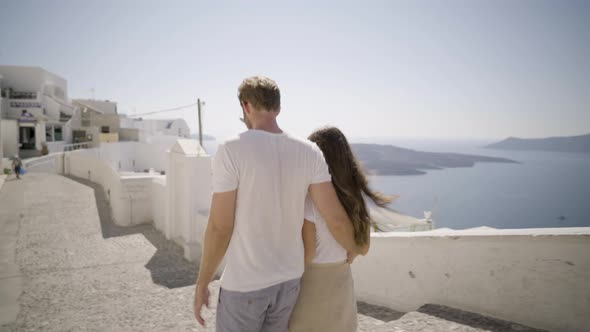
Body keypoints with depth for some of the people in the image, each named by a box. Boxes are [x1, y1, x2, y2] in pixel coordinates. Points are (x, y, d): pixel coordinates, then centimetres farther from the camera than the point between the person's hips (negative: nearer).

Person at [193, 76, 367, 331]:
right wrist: (355, 249, 14)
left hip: (243, 284, -5)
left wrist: (202, 282, -3)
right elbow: (336, 218, -8)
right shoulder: (309, 152, -6)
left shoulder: (232, 151, -20)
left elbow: (219, 227, -18)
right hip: (289, 278, 5)